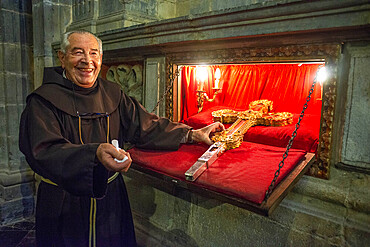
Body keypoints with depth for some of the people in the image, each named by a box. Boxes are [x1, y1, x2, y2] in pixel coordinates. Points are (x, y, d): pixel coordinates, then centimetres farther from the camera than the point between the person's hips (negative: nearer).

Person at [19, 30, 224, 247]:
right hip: (64, 204, -3)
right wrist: (95, 153, -42)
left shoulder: (112, 94, 3)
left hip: (111, 198, 4)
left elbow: (145, 126, 3)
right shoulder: (44, 100, -10)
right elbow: (45, 152, -23)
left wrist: (191, 134, -5)